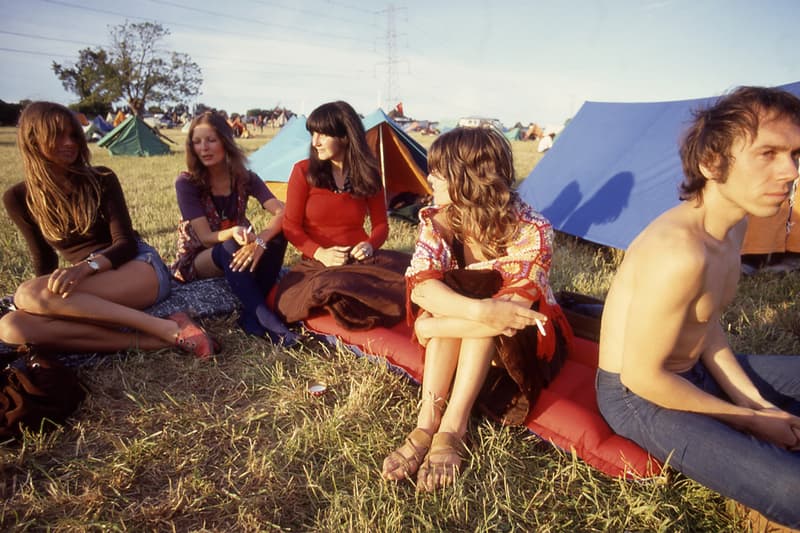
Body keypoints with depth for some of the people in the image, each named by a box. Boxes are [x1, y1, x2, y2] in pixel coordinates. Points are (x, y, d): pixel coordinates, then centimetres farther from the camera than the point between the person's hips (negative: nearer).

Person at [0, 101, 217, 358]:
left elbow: (126, 244, -9)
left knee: (27, 296, -31)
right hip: (91, 283, 4)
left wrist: (87, 266, -27)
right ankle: (146, 340, -35)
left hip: (139, 268, -4)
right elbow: (43, 258, 15)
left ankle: (168, 329, -36)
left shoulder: (101, 179, -3)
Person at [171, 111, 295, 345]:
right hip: (196, 261, -3)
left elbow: (282, 213, -21)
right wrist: (232, 233, -41)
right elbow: (205, 237, -18)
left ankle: (251, 316, -28)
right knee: (230, 248, -37)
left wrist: (260, 240, -40)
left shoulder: (245, 178, -6)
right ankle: (264, 319, -39)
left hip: (234, 254, 3)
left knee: (277, 236, -25)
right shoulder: (186, 182, -13)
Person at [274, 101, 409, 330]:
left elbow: (381, 224, 10)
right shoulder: (304, 171, -3)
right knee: (327, 290, -38)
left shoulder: (369, 174, 4)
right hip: (319, 264, -1)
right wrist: (320, 253, -17)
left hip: (361, 259, 2)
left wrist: (370, 245, -12)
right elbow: (291, 226, -2)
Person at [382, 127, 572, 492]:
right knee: (468, 308, -32)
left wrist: (431, 327, -33)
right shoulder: (437, 221, -14)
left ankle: (452, 431, -32)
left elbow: (511, 311, -36)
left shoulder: (530, 229, -27)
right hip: (456, 343, 3)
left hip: (525, 342, -2)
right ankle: (427, 424, -32)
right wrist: (479, 311, -45)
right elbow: (420, 286, -28)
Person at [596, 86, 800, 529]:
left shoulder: (734, 225, -1)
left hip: (692, 371, 9)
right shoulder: (679, 253, -32)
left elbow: (708, 329, 8)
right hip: (640, 397, -9)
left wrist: (756, 403, -2)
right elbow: (641, 377, -26)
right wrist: (751, 419, -13)